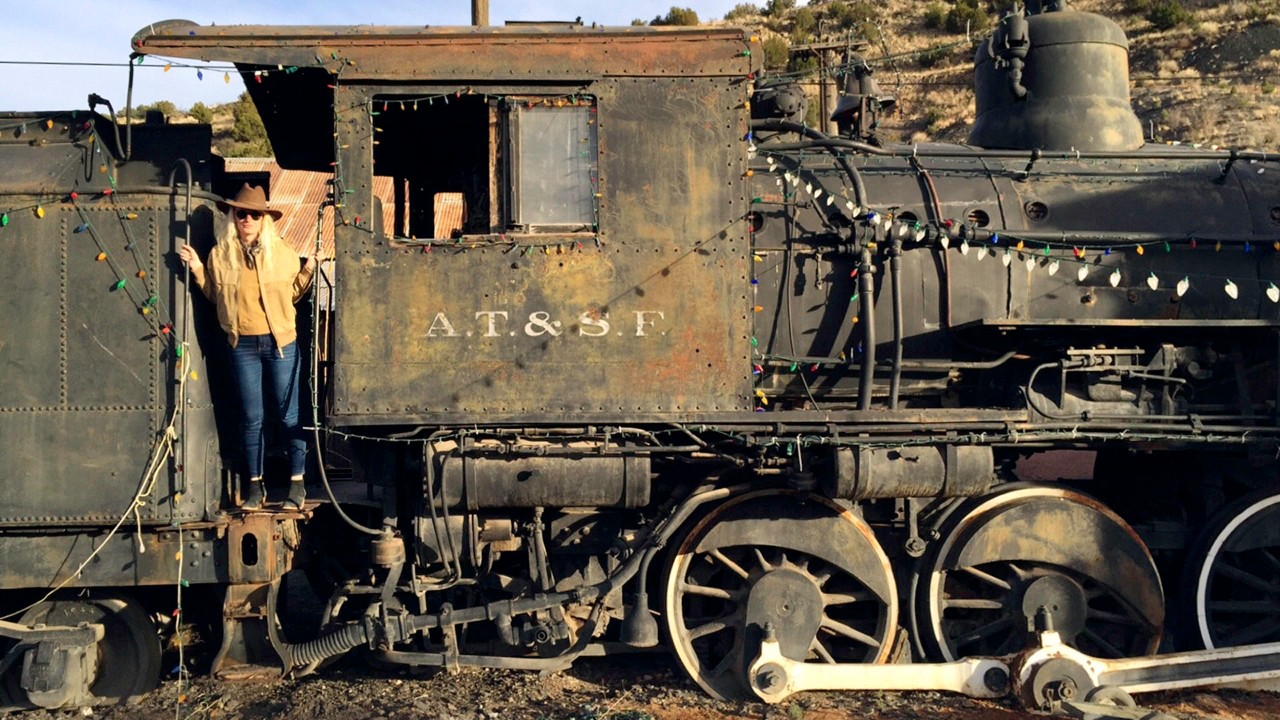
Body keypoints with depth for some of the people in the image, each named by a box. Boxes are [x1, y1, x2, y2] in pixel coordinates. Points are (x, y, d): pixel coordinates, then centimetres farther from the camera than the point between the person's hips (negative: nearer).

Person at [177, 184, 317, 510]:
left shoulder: (282, 253, 1)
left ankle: (297, 483, 10)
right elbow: (216, 295, 14)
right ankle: (255, 485, 17)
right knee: (251, 418, 7)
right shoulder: (220, 254, 3)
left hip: (281, 343, -1)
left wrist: (309, 270, -4)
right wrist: (197, 269, 2)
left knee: (289, 414, 2)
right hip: (243, 346, 1)